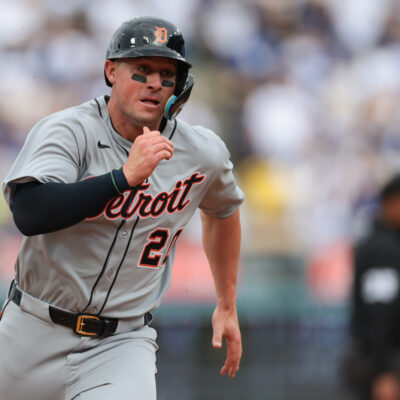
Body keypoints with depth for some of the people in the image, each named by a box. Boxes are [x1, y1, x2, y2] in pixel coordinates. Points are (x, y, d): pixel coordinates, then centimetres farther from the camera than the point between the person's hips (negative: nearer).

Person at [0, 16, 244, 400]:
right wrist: (126, 176, -33)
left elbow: (222, 211, 22)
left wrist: (227, 306, 27)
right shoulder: (67, 130, -13)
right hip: (33, 334, -1)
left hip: (123, 342, 1)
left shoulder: (204, 153, -1)